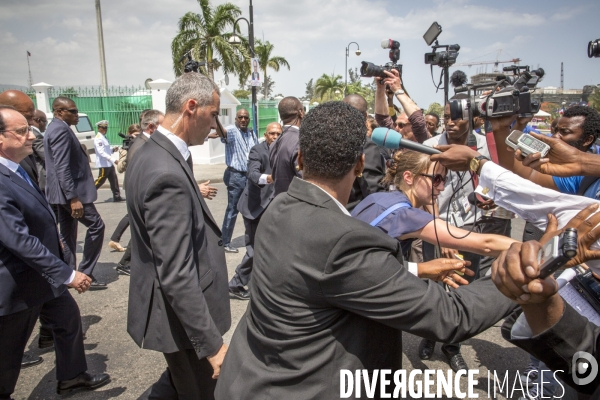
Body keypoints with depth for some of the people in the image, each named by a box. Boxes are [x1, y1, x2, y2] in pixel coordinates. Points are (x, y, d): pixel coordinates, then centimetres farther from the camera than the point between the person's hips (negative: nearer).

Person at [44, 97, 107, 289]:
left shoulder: (56, 128, 16)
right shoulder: (61, 130, -17)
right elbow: (62, 168, -24)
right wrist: (73, 197, -27)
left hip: (64, 192, 11)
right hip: (70, 191, -11)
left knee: (67, 233, 13)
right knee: (96, 225, -6)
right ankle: (85, 273, -1)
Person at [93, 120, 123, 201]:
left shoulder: (104, 137, 15)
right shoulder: (98, 138, -15)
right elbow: (101, 152, -24)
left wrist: (113, 149, 3)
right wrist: (113, 160, -30)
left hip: (109, 163, 9)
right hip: (103, 164, -9)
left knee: (114, 180, 9)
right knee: (100, 180, -3)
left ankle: (117, 196, 14)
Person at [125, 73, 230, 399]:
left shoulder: (150, 152, 3)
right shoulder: (168, 175, -29)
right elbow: (177, 276, -29)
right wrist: (212, 344, -23)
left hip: (166, 307, 9)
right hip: (180, 316, -9)